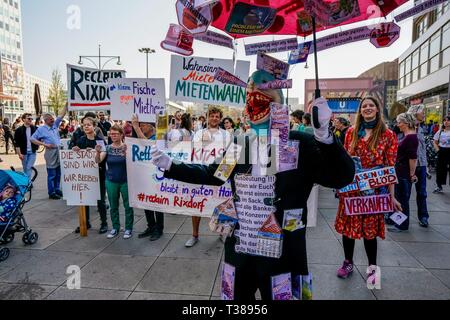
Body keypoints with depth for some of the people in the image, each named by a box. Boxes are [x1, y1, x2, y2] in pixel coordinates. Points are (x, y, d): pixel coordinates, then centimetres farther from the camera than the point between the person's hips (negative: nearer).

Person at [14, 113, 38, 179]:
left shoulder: (35, 129, 1)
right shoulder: (19, 130, -4)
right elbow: (17, 143, -5)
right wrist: (19, 154, -10)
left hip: (32, 152, 0)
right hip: (24, 153, 0)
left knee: (29, 168, -7)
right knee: (25, 169, 11)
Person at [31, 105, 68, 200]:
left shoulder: (55, 125, 11)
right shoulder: (41, 129, 0)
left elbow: (62, 115, 7)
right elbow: (32, 139, 0)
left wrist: (66, 105, 0)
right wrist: (44, 144, -10)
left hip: (59, 151, 5)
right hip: (51, 152, -5)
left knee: (58, 173, 12)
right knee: (51, 174, -1)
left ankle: (57, 189, 22)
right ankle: (51, 193, 5)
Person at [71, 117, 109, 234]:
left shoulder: (100, 140, -8)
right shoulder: (81, 140, 3)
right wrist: (74, 150, -13)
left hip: (98, 173, -4)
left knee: (100, 200, 5)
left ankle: (104, 223, 20)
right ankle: (85, 222, 28)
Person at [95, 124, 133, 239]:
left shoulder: (126, 147, -7)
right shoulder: (107, 148, 1)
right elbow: (98, 161, -12)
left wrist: (125, 152, -36)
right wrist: (98, 152, -31)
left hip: (125, 181, -3)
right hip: (111, 181, 3)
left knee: (128, 205, 4)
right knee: (113, 206, 12)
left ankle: (128, 228, 17)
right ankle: (115, 228, 27)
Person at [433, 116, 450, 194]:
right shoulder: (440, 132, 9)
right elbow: (435, 142, 14)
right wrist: (437, 149, -1)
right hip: (441, 152, 4)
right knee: (440, 169, 8)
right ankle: (439, 186, 19)